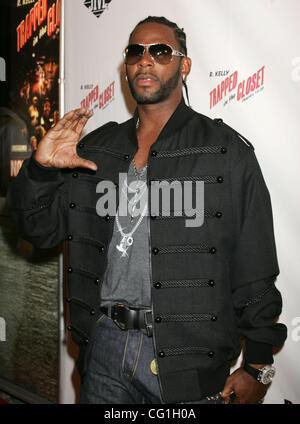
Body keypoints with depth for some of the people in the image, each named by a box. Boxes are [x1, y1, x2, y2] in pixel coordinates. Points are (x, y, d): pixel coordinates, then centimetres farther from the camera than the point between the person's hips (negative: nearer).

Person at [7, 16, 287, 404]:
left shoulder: (227, 151, -4)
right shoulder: (95, 147, 9)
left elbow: (256, 272, -5)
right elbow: (40, 229, 11)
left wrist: (257, 367, -6)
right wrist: (41, 168, -8)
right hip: (104, 348, 4)